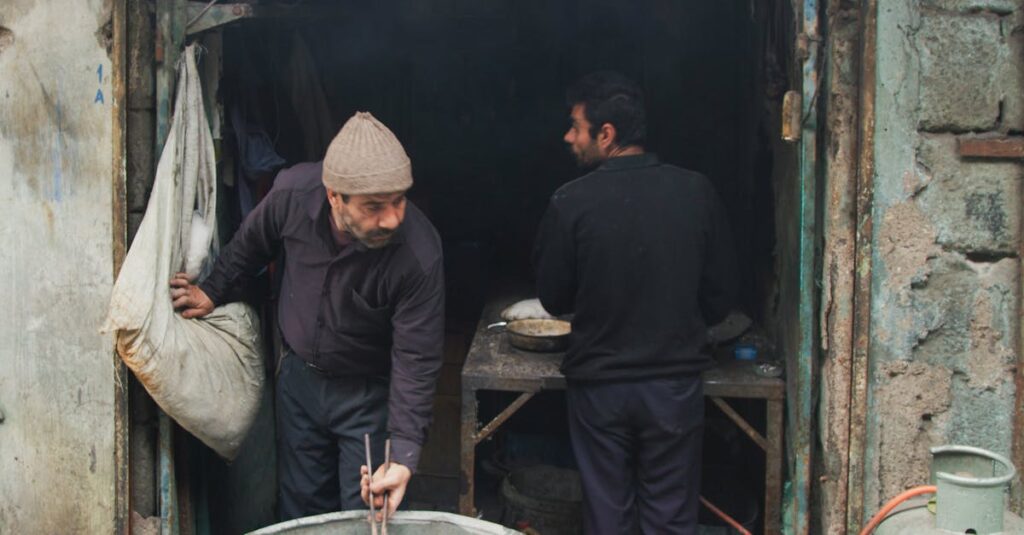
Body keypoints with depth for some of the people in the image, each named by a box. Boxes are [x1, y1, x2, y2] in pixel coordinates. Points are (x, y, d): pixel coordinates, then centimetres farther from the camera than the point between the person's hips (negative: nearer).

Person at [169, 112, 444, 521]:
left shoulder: (420, 253, -32)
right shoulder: (293, 193, -23)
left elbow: (416, 360, -26)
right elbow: (251, 244, 2)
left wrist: (404, 453, -32)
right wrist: (214, 290, 10)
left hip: (369, 392, -3)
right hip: (299, 377, 4)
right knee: (300, 507, 18)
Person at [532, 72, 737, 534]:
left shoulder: (571, 203, -15)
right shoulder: (696, 192, -8)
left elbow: (553, 299, -3)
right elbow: (719, 297, 0)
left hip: (599, 387, -1)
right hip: (676, 384, 2)